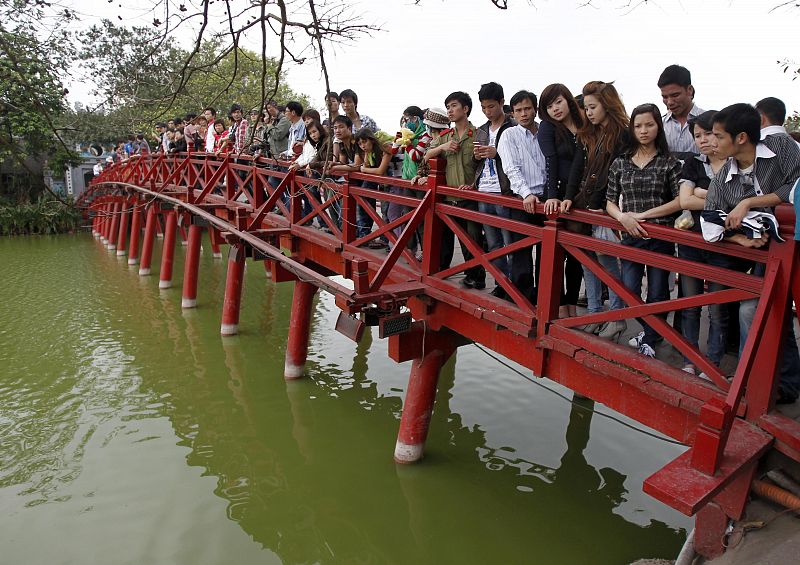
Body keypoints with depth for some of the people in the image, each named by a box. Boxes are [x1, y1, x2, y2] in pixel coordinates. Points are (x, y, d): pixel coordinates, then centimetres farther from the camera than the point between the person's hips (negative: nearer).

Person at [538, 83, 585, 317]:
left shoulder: (585, 125, 7)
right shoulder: (547, 127, -1)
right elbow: (550, 162, -13)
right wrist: (552, 196, -23)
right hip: (557, 197, -3)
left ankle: (572, 304, 19)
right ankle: (559, 305, 9)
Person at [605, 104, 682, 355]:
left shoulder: (670, 163, 0)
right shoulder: (620, 163, 5)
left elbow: (680, 200, -7)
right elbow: (610, 202, 6)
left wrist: (643, 214, -12)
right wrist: (623, 216, -15)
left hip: (661, 237, -1)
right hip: (631, 236, 1)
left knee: (657, 293, 6)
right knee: (629, 291, -5)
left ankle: (649, 341, 23)